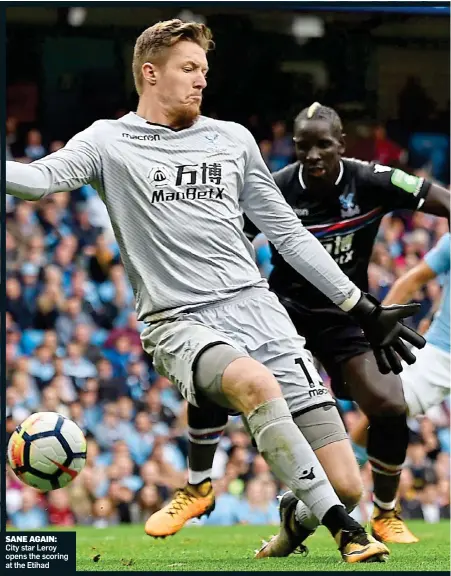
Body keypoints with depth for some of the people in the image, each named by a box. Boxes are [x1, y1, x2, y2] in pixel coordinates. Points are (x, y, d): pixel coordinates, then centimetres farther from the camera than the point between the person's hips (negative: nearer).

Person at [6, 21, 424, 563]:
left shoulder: (232, 139, 19)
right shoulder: (110, 141, 8)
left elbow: (288, 234, 22)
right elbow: (40, 178, -11)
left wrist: (363, 309, 19)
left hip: (255, 306, 4)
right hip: (178, 322, -3)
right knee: (255, 382, -36)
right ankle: (345, 532, -28)